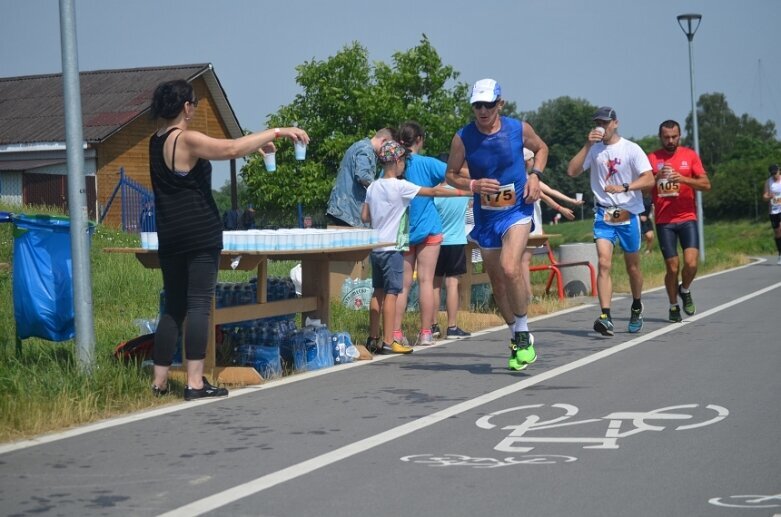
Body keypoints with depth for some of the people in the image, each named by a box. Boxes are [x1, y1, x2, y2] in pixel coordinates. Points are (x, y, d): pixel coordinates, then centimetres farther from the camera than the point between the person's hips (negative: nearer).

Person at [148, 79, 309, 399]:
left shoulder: (157, 142, 13)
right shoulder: (186, 140, -12)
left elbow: (217, 150, 19)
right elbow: (231, 149, -21)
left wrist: (253, 146, 16)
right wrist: (276, 132, -15)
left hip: (170, 237, 8)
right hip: (200, 235, -8)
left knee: (173, 306, 13)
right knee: (199, 304, -6)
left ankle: (160, 380, 12)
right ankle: (195, 383, -10)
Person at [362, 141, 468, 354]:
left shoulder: (373, 187, 8)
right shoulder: (400, 186, -12)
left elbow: (365, 217, 12)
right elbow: (433, 192, -11)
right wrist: (463, 192, -6)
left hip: (376, 247, 7)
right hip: (392, 247, -7)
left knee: (378, 292, 12)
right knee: (391, 292, -6)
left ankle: (373, 339, 15)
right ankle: (388, 342, -7)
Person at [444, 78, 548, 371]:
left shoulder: (519, 129, -7)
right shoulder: (463, 138, -7)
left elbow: (541, 148, 14)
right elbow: (451, 175, 3)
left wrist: (535, 175, -4)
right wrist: (473, 185, -16)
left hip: (517, 210, -3)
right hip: (485, 215, 3)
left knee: (510, 268, -25)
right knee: (497, 281, 10)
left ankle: (523, 332, -6)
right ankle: (517, 338, 31)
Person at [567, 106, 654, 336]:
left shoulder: (631, 149, -5)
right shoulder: (594, 149, 5)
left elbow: (649, 179, -13)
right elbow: (572, 171, -6)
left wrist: (624, 187, -27)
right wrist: (587, 145, -12)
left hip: (628, 215, -1)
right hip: (604, 214, 1)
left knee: (632, 267, 11)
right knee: (604, 263, -16)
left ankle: (636, 309, 35)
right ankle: (606, 317, -23)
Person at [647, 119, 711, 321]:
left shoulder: (690, 155, 4)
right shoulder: (652, 158, 4)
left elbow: (706, 184, -2)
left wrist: (683, 178, -18)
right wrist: (657, 177, -17)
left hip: (687, 218, 0)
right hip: (664, 221, 0)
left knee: (691, 262, -15)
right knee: (672, 267, 0)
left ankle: (685, 290, 16)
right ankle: (673, 306, 19)